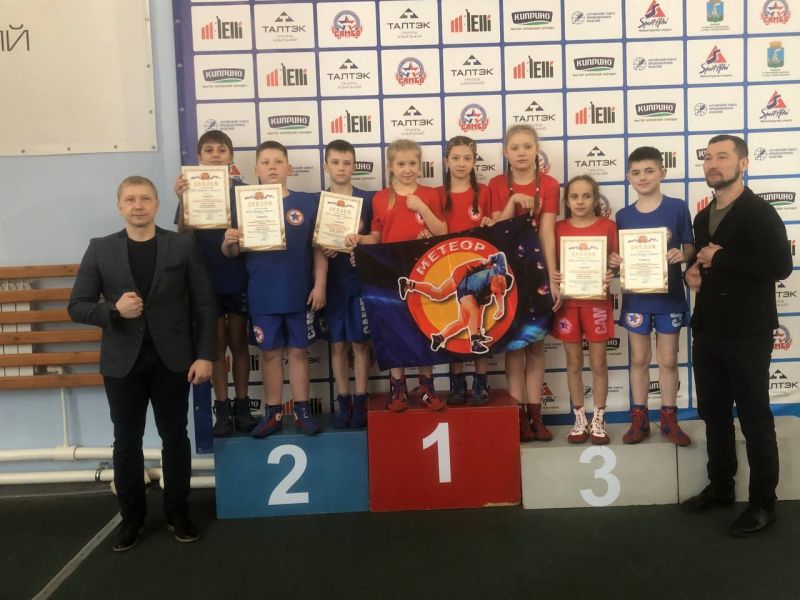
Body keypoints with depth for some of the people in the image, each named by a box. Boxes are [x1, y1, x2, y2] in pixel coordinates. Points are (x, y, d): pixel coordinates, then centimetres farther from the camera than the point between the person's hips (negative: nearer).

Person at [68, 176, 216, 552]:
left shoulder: (182, 246, 0)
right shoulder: (100, 250, 2)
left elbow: (204, 303, -1)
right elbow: (77, 307, 1)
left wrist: (205, 355, -7)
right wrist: (114, 309, -19)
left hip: (171, 359, 0)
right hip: (123, 361, 1)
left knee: (175, 438, 9)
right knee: (127, 443, 10)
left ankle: (177, 512, 26)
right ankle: (132, 517, 26)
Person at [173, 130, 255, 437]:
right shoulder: (191, 190, 1)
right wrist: (183, 202, -22)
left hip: (238, 278, 0)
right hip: (206, 280, 0)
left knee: (239, 342, 9)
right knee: (216, 344, 7)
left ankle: (242, 405, 18)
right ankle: (222, 409, 13)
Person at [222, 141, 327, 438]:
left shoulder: (307, 202, -1)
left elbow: (319, 248, 1)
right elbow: (232, 253, 3)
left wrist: (319, 284, -5)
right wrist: (228, 242, -20)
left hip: (300, 293, -1)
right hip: (263, 296, 1)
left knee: (299, 351, 8)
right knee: (270, 353, 10)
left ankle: (302, 410, 18)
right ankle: (273, 412, 20)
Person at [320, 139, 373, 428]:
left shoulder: (367, 199, 2)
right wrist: (323, 249, -12)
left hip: (360, 279, -1)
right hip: (331, 280, 2)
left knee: (360, 342, 3)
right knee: (337, 344, 7)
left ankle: (360, 401, 12)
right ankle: (343, 401, 17)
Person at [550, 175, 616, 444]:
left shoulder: (607, 226, 1)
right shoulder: (559, 228, 4)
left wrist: (611, 275, -17)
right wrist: (553, 276, -12)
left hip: (597, 302, -1)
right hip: (568, 302, 1)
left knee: (598, 362, 5)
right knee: (574, 362, 8)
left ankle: (598, 420, 18)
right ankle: (580, 420, 20)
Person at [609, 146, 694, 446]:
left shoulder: (677, 208, -4)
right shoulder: (623, 216, 1)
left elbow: (690, 247, -1)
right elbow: (619, 256, 6)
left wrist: (682, 254, -22)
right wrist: (614, 261, -15)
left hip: (669, 296, -1)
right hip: (636, 297, 2)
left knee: (668, 360, 9)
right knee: (639, 360, 11)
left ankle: (669, 419, 23)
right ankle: (639, 419, 21)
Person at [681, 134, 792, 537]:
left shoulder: (759, 212, -10)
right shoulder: (703, 218, 14)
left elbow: (780, 266, -22)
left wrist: (721, 258, -17)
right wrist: (693, 273, 4)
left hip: (747, 334, -7)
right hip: (707, 331, 7)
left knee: (754, 418, 2)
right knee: (713, 414, 15)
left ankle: (763, 503, 14)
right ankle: (720, 487, 29)